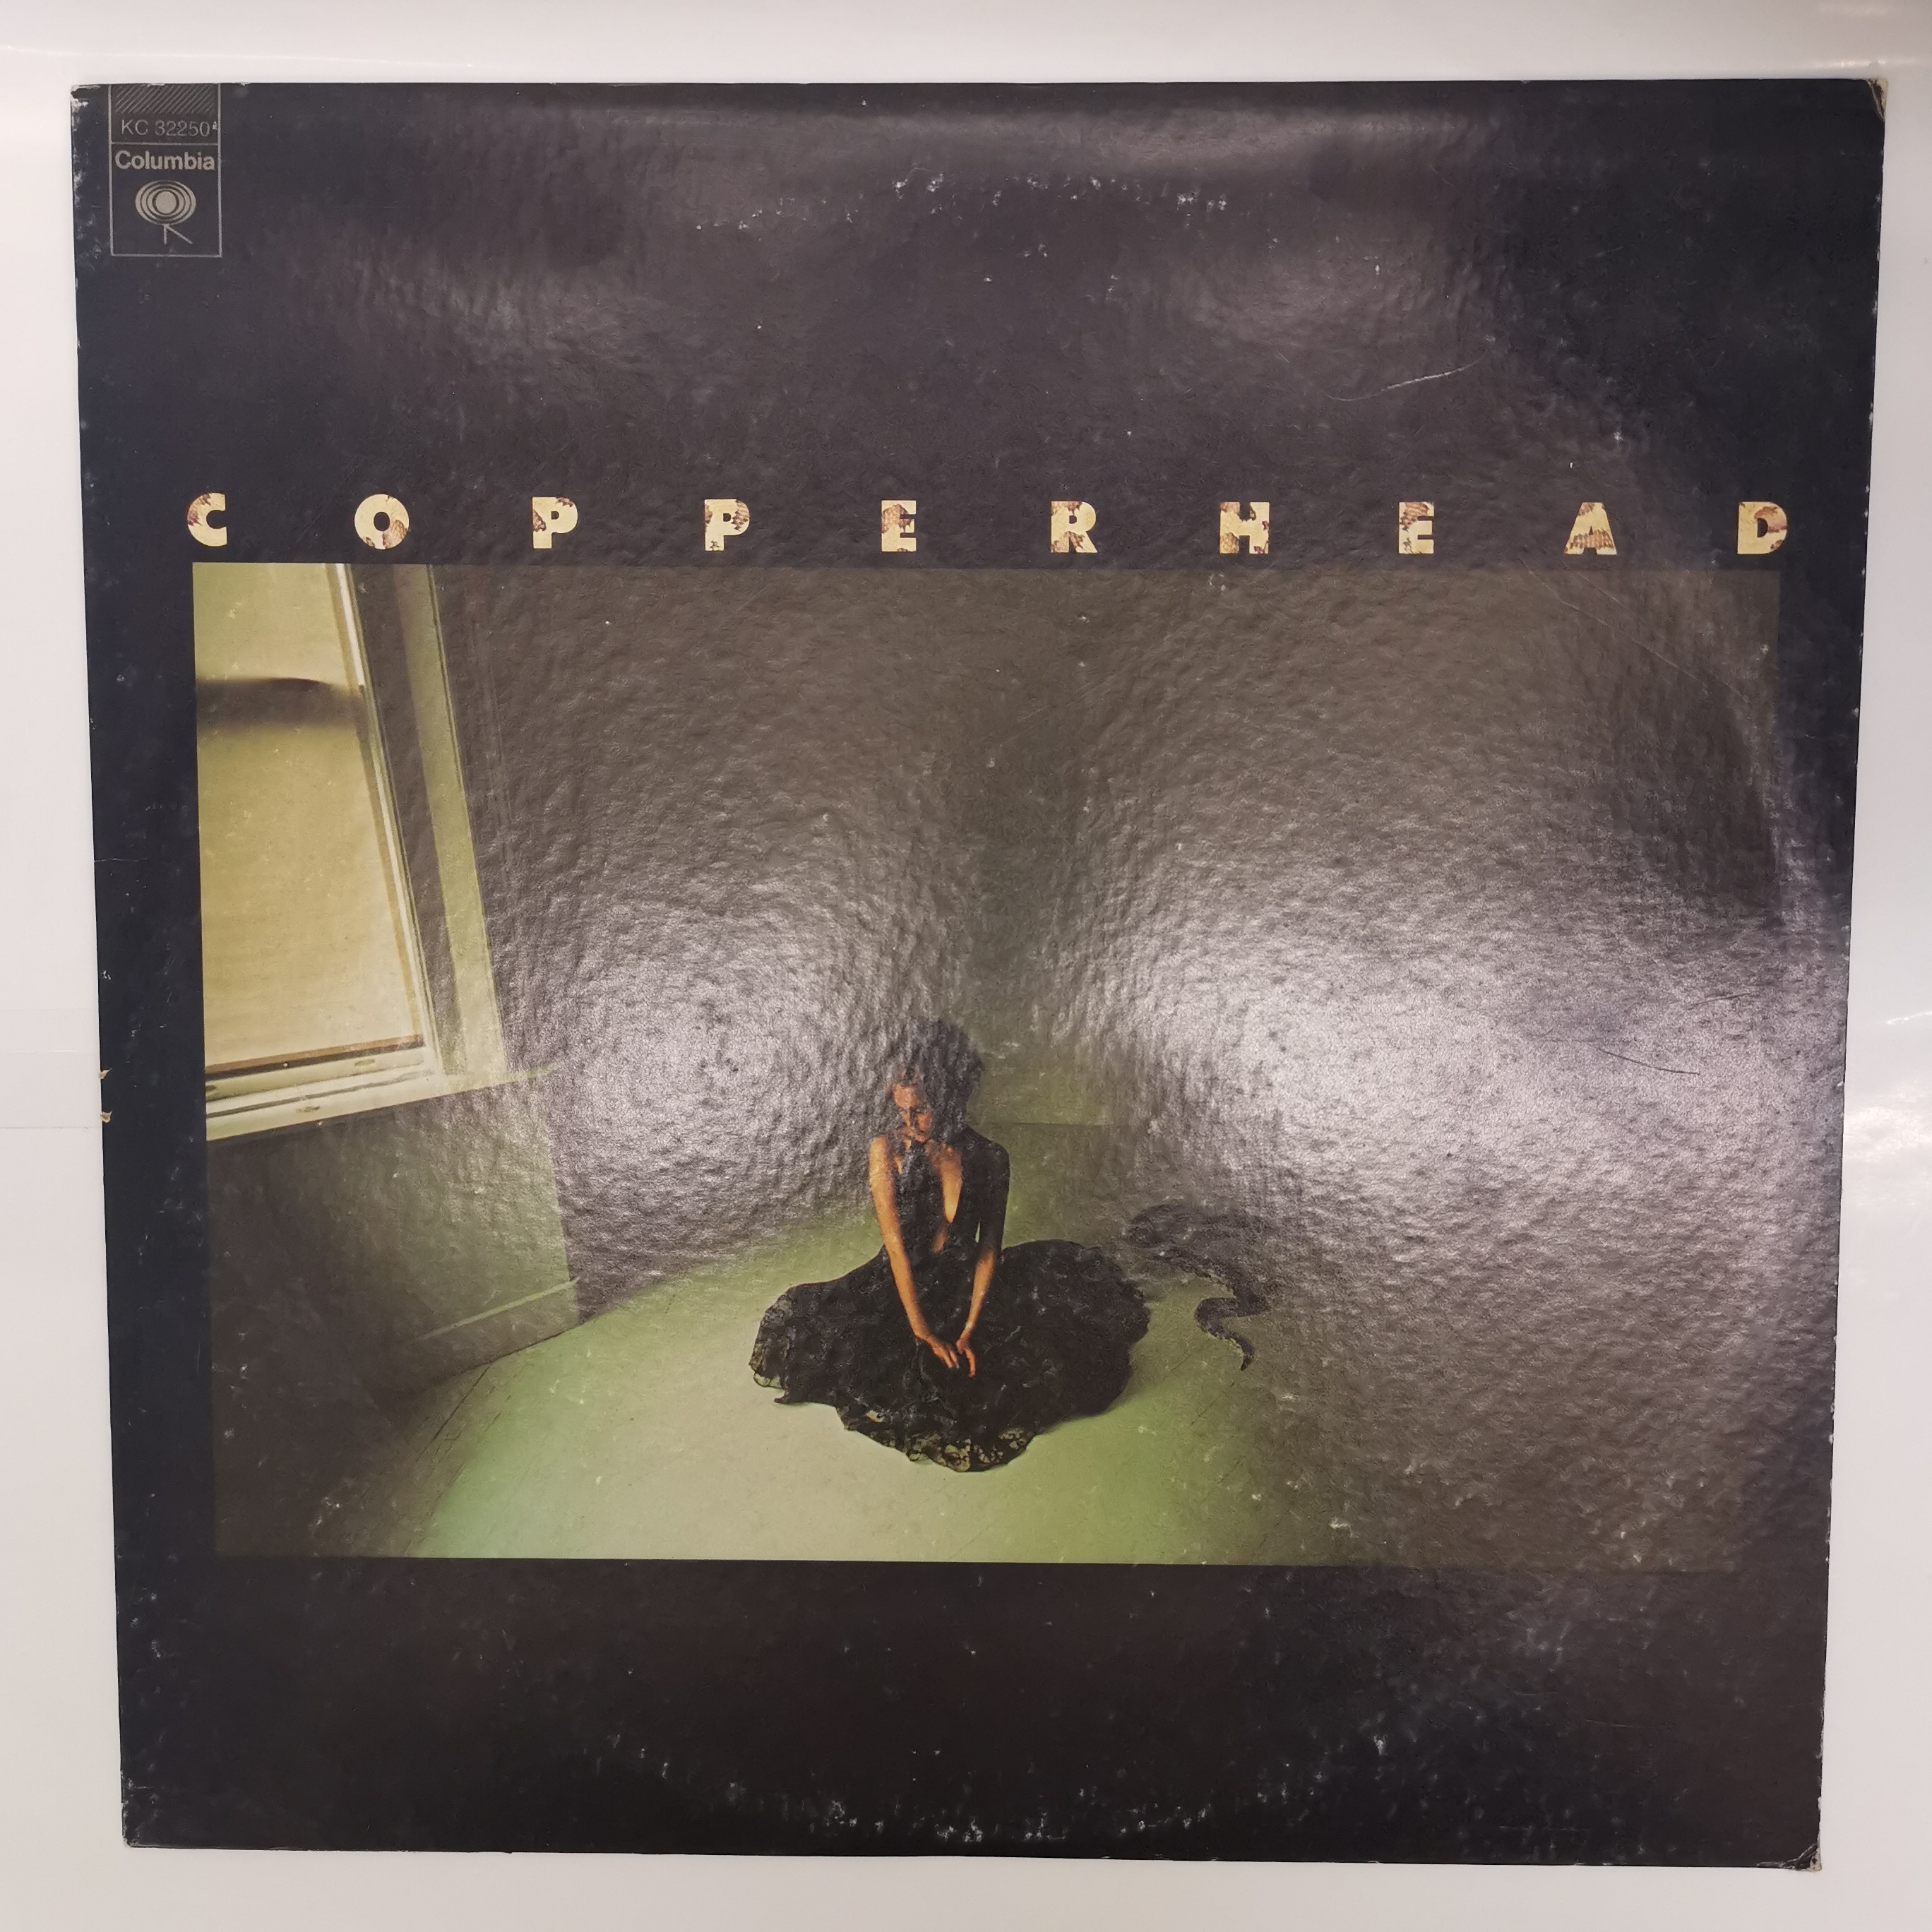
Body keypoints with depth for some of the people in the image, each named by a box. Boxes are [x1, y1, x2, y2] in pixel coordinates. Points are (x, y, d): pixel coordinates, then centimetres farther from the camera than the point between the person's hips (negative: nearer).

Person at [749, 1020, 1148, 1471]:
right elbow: (895, 1244, -18)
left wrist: (970, 1330, -18)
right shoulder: (886, 1151, -13)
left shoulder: (988, 1157, -8)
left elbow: (989, 1248, -8)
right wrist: (922, 1331, -22)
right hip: (899, 1289, -1)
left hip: (966, 1288, 1)